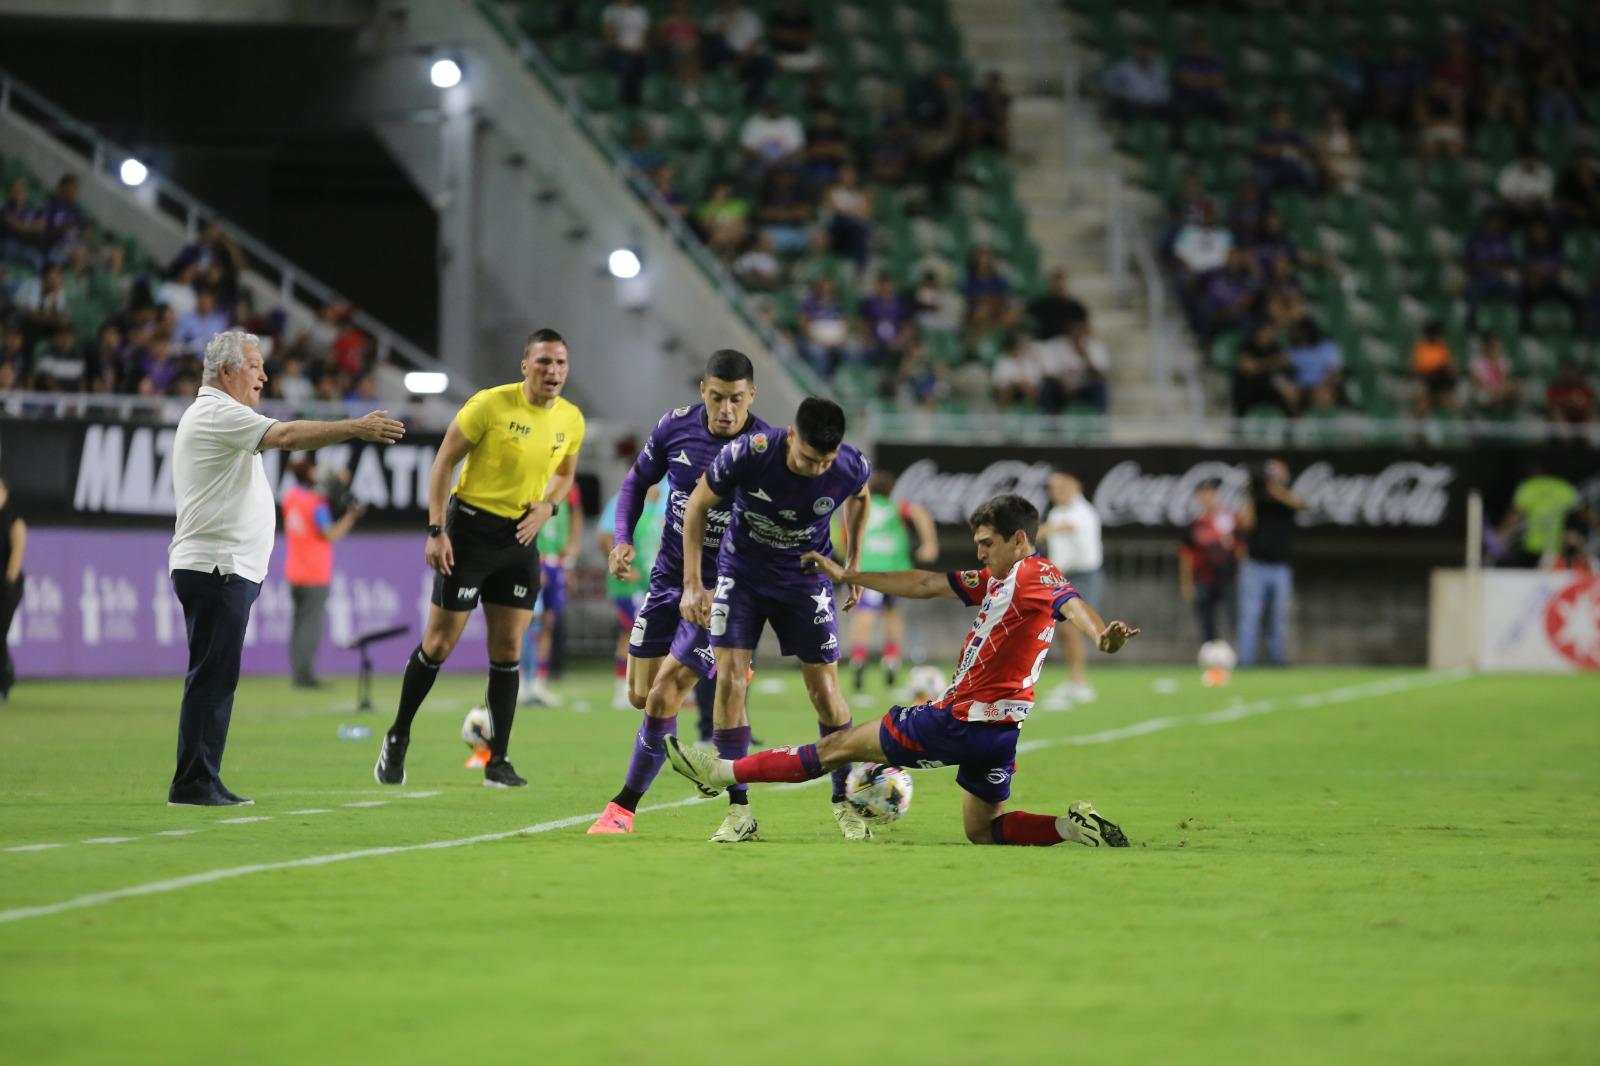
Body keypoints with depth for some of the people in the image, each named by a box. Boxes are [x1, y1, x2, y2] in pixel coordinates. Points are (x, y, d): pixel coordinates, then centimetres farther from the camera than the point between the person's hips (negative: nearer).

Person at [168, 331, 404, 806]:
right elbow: (288, 436, -21)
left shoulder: (215, 416, 23)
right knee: (212, 676, -11)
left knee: (215, 678, 10)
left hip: (226, 570, 11)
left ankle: (201, 782, 10)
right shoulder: (217, 414, -12)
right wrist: (356, 428, -23)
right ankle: (194, 782, -11)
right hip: (215, 567, -11)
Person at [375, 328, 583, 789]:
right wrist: (436, 530, -16)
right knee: (440, 642, -1)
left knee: (508, 649, 3)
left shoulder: (571, 420, 1)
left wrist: (548, 506, -3)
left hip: (520, 536, 5)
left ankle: (498, 761, 9)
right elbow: (444, 461, -10)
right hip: (470, 529, -4)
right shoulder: (490, 404, -15)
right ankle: (397, 738, 17)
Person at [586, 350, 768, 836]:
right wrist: (623, 538, -4)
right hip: (668, 577, 5)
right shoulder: (676, 426, -6)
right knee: (641, 695, 4)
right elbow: (638, 480, 11)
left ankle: (625, 805, 3)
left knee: (663, 696, -11)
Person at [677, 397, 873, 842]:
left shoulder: (852, 468, -21)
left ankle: (845, 804, 14)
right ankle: (738, 811, -5)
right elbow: (698, 505, -10)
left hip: (806, 582, 1)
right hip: (741, 575, -1)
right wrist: (692, 584, -12)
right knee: (729, 678, -13)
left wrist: (854, 563, 10)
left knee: (825, 689, -3)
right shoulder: (747, 454, -28)